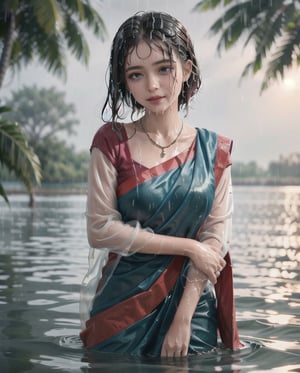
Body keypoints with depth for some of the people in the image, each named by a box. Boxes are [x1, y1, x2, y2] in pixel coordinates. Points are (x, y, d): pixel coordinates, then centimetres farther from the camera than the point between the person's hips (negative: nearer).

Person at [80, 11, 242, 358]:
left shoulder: (214, 149, -1)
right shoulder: (112, 141, -6)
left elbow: (215, 238, -5)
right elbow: (100, 230, -12)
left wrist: (182, 320, -14)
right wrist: (188, 247, -13)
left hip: (192, 306, 1)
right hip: (122, 305, -1)